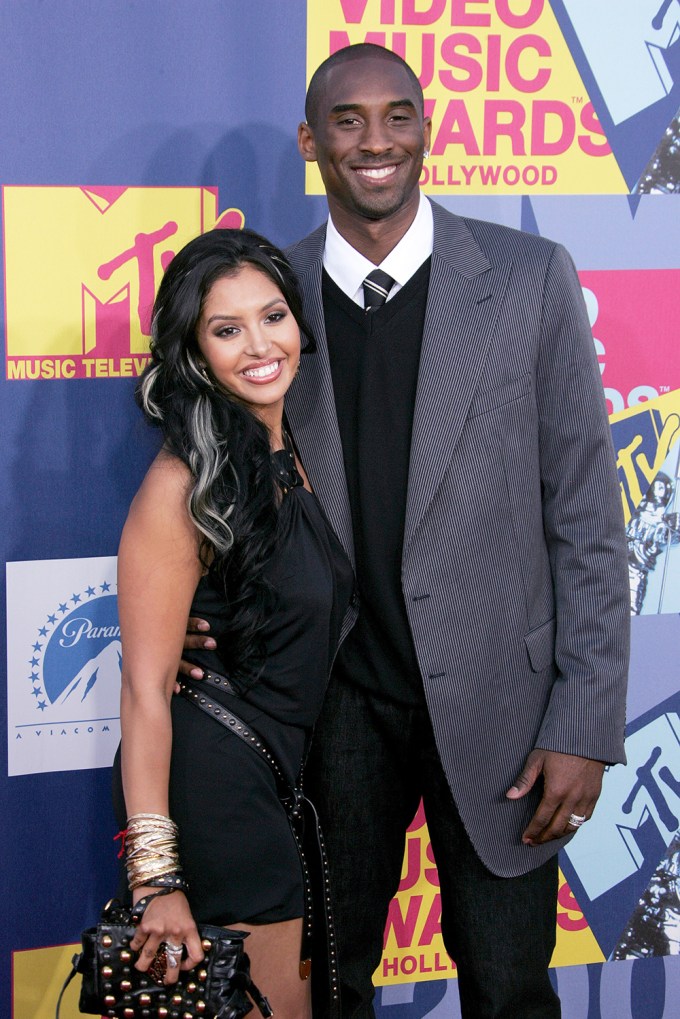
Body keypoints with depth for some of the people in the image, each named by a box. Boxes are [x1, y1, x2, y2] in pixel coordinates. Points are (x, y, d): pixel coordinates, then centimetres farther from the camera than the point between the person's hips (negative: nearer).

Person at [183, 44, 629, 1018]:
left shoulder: (529, 279, -6)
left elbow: (585, 511, -5)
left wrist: (586, 726, -9)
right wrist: (202, 608, -10)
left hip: (494, 698, -2)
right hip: (338, 698, 2)